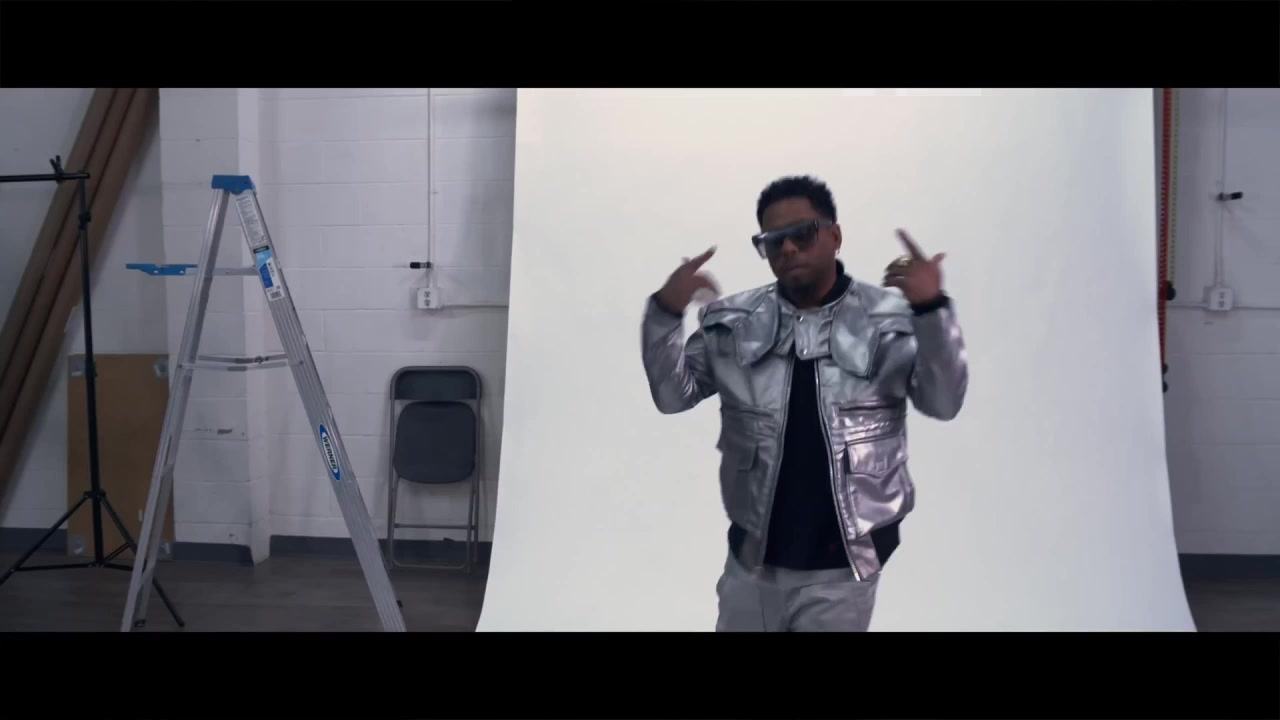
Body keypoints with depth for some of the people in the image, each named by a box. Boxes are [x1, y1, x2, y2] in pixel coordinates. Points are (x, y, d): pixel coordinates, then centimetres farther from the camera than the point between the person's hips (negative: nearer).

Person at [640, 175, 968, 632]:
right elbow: (672, 396, 0)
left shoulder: (890, 320, -7)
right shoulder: (734, 323, 2)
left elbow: (943, 402, -15)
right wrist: (666, 313, -15)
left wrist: (931, 310, -30)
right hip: (752, 558, 3)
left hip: (840, 565, -3)